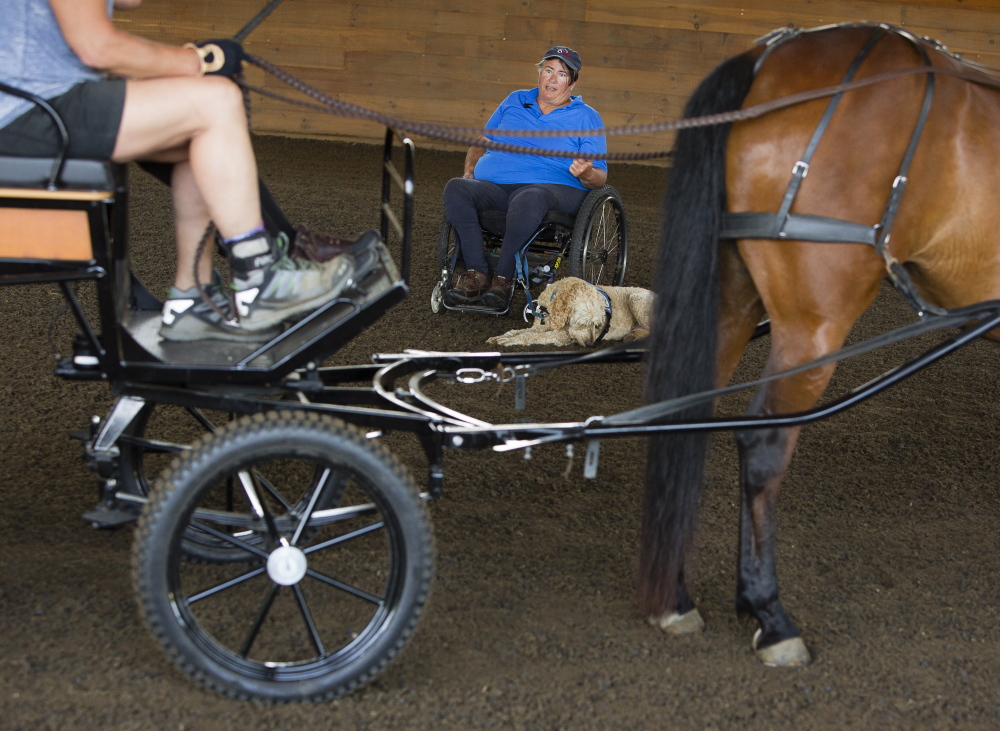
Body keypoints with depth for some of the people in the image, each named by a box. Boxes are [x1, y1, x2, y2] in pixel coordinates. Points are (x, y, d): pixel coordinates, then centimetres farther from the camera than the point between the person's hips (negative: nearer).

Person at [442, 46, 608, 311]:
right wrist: (470, 169, 7)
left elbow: (600, 177, 6)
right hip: (493, 186, 4)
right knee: (456, 189, -28)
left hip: (551, 187, -4)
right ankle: (476, 274, -33)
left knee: (529, 199, -41)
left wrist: (587, 174, -18)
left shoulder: (586, 117, 13)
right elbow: (481, 142, 28)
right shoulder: (514, 101, 23)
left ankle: (503, 279, -33)